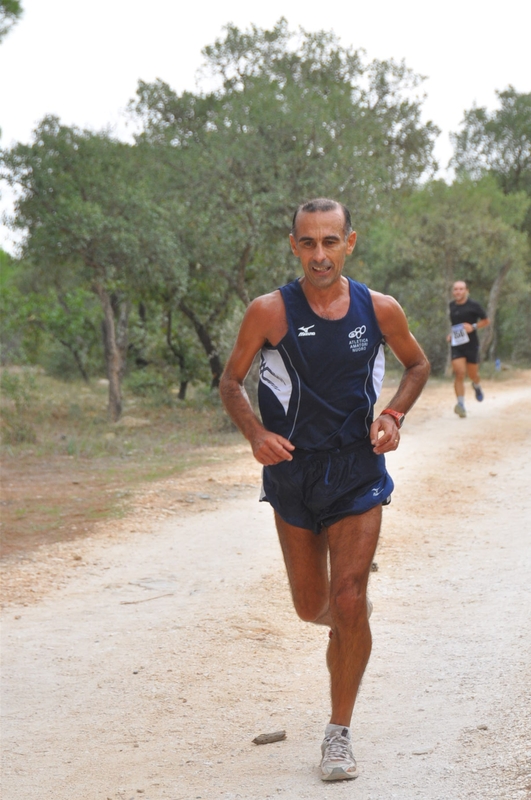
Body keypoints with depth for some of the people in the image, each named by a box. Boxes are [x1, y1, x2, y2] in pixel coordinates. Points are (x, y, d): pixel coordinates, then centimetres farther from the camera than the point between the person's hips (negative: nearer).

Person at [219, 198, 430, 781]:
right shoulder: (270, 312, -10)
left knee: (347, 605, -10)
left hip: (359, 475, -1)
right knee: (312, 607, 11)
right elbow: (230, 382, 0)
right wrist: (256, 434, -18)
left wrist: (393, 415, -6)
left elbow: (418, 366, 13)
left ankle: (339, 732, 6)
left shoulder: (380, 311, -6)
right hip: (292, 476, 1)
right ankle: (352, 618, 49)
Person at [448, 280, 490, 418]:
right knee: (459, 373, -14)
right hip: (456, 345, 2)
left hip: (471, 344, -2)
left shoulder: (473, 305, -6)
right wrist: (451, 333, 10)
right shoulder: (452, 306, 8)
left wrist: (473, 327, -14)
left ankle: (477, 386, 47)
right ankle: (461, 405, -18)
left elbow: (486, 321, 2)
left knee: (473, 374, 8)